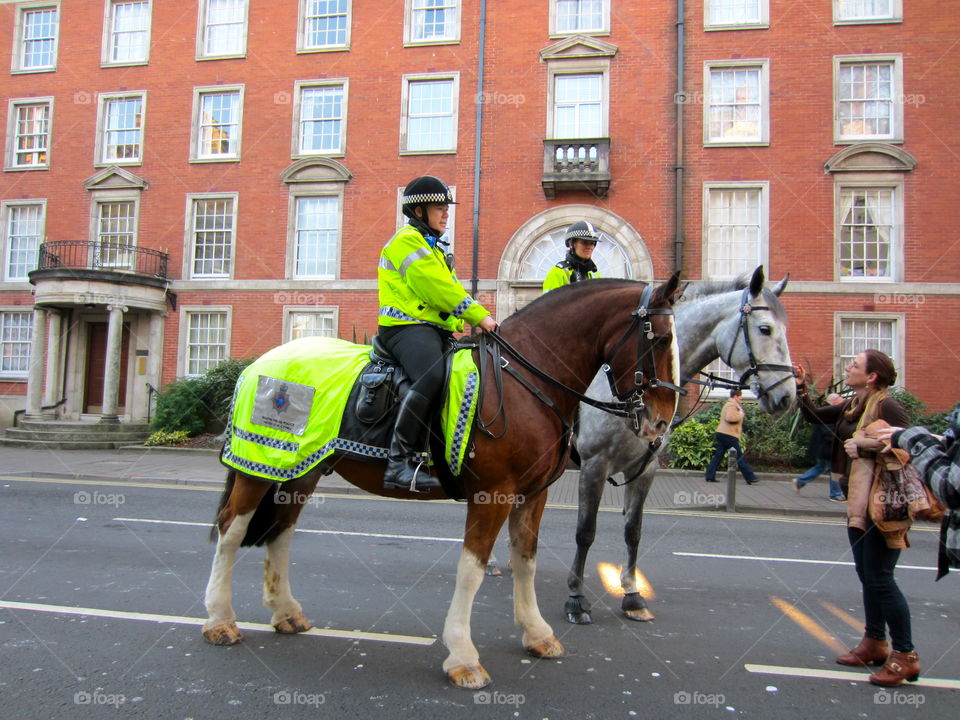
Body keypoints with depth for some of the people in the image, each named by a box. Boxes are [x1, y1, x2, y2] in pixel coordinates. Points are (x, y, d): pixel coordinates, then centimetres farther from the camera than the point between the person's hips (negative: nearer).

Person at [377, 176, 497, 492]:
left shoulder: (434, 247, 29)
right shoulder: (408, 241, -3)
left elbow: (448, 289, 25)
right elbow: (438, 288, -13)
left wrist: (466, 321, 6)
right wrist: (479, 316, -13)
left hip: (435, 329, 10)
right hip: (406, 326, -10)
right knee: (431, 376, -35)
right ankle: (398, 462, -35)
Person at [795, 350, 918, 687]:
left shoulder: (887, 407, -15)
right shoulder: (852, 406, 10)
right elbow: (814, 416, 20)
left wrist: (865, 444, -22)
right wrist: (800, 386, 10)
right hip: (858, 504, 9)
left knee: (880, 578, -5)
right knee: (867, 576, 16)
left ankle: (905, 656, 6)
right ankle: (874, 642, 28)